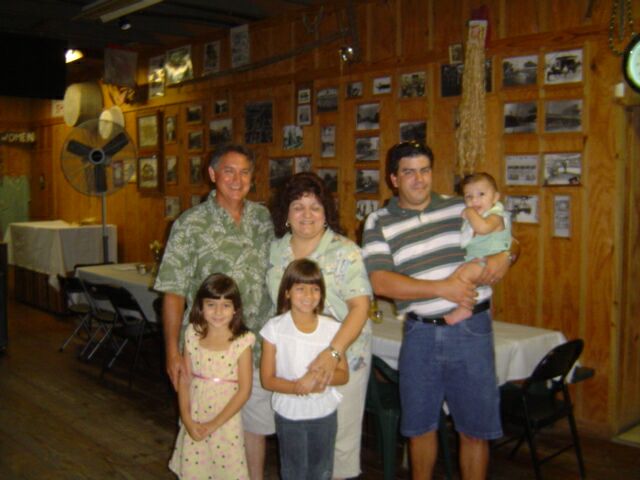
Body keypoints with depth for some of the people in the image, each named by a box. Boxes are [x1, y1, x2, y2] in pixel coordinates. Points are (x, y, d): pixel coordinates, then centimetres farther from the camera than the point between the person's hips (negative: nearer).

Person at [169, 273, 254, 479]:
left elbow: (244, 390, -12)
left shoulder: (242, 341, -13)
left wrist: (213, 425, -13)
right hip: (194, 421, 3)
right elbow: (184, 379, 0)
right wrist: (187, 420, -9)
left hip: (226, 422, -3)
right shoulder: (193, 335, -2)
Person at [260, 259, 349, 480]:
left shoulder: (331, 328, -7)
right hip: (289, 414, -2)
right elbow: (267, 379, -9)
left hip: (325, 413, 2)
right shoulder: (275, 328, -12)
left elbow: (343, 374, -1)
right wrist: (297, 387, -26)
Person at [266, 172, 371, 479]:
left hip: (342, 356, -4)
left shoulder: (344, 252, -12)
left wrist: (333, 353, -30)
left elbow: (360, 307, -18)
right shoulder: (275, 250, 3)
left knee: (338, 433, 7)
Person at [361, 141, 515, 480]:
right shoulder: (379, 223, 0)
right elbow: (381, 283, -12)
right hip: (420, 333, 0)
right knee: (420, 425, 15)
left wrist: (503, 256, -6)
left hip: (471, 329, 1)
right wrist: (443, 288, -18)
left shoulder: (461, 207, 6)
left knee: (475, 429, 8)